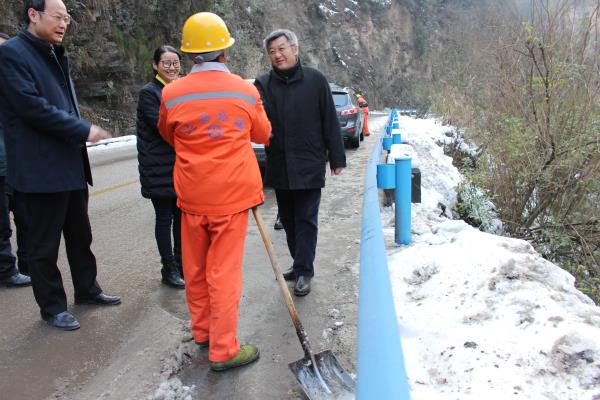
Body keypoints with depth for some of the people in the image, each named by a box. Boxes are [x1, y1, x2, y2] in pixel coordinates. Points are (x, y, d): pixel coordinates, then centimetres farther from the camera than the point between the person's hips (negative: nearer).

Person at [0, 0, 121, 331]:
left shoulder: (55, 55, 16)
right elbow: (33, 107, -19)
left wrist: (81, 132, 15)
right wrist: (84, 130, -16)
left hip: (71, 165, 8)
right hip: (41, 169, -8)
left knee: (80, 235, 18)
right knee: (44, 243, 5)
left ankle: (86, 289, 34)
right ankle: (52, 306, 20)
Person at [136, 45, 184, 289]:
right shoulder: (148, 92, -8)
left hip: (182, 166, 6)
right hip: (159, 168, -6)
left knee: (181, 216, 12)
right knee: (164, 218, 3)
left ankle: (181, 262, 26)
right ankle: (169, 268, 14)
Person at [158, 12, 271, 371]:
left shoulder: (171, 94, -4)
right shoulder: (246, 91, -6)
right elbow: (263, 135, 11)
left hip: (192, 195, 2)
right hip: (233, 194, -2)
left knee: (196, 268, 16)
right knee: (224, 273, 3)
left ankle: (202, 330, 33)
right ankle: (223, 350, 11)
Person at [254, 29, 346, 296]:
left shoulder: (315, 80, -2)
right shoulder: (263, 84, 3)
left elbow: (330, 121, -1)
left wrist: (337, 158, -1)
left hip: (309, 165, -3)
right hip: (279, 165, 4)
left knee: (306, 219, 0)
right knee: (288, 219, 14)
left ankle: (304, 271, 10)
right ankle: (300, 264, 30)